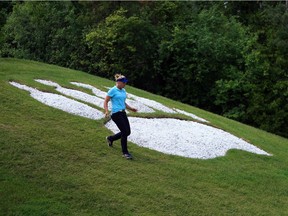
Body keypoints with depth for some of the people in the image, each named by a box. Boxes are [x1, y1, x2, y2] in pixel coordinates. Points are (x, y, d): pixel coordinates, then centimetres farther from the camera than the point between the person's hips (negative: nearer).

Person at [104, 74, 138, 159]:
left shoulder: (123, 91, 14)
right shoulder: (113, 90, -8)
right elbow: (105, 102, -7)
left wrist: (131, 108, 15)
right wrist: (106, 111, -21)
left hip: (123, 113, 8)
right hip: (116, 113, -8)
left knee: (127, 132, 7)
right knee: (125, 132, -11)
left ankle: (110, 138, 31)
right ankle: (125, 153, 0)